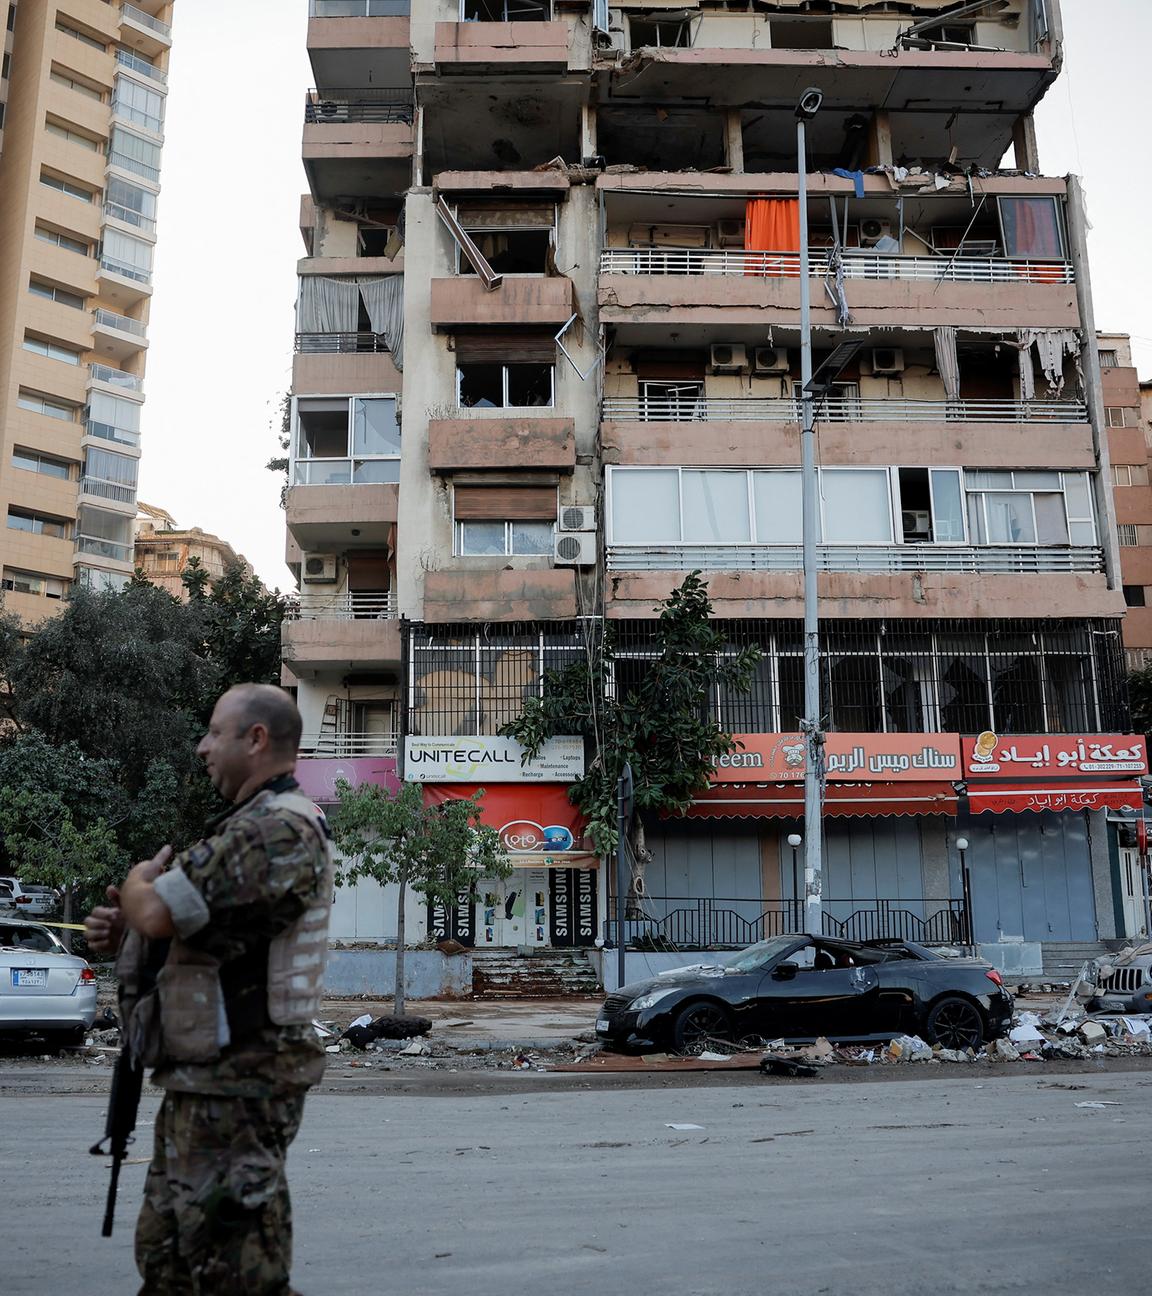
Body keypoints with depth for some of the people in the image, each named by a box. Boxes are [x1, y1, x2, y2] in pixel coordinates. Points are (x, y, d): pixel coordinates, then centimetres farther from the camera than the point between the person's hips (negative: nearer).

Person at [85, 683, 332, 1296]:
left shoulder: (278, 829, -20)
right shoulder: (246, 825, 15)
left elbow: (157, 912, -27)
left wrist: (140, 880, -4)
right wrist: (122, 931, 4)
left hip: (234, 1090, -11)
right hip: (202, 1083, 11)